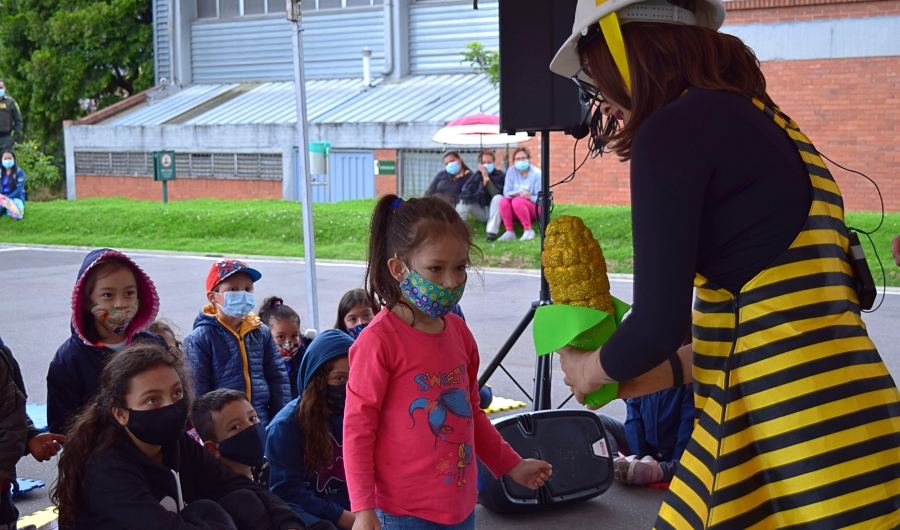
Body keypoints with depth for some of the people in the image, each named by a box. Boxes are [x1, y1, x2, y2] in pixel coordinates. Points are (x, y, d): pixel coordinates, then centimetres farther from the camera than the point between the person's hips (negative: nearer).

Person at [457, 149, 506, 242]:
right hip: (481, 212, 3)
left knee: (498, 198, -31)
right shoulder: (477, 175, 3)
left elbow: (495, 193, -24)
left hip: (494, 210, -3)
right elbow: (465, 193, -11)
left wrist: (486, 177, -27)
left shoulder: (500, 175, -7)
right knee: (464, 200, -17)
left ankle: (492, 233, -35)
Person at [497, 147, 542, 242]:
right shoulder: (511, 171, -1)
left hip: (535, 210, -3)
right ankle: (510, 232, -23)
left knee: (517, 201, -33)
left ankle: (528, 230, -24)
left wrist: (530, 197, -30)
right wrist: (519, 193, -22)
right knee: (504, 201, -27)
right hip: (517, 212, 3)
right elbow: (506, 193, -2)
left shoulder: (536, 173, -11)